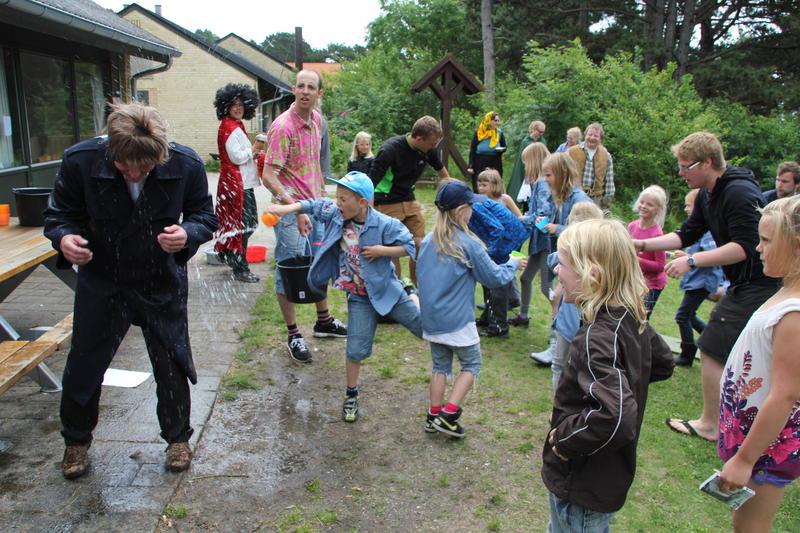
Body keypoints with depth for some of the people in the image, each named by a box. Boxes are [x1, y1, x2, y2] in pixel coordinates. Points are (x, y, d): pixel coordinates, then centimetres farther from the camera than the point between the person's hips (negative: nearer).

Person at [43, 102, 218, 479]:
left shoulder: (186, 165, -19)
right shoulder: (80, 161, -20)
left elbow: (205, 216, -6)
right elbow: (59, 215, -7)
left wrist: (188, 235, -29)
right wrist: (65, 238, -31)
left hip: (163, 284, 0)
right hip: (101, 282, 0)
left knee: (172, 366, 9)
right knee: (84, 364, 10)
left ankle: (177, 438, 34)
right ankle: (76, 441, 37)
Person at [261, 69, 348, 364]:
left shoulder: (316, 120, 6)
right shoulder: (282, 126, -19)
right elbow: (268, 176, -23)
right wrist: (297, 210, -29)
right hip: (290, 208, -8)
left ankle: (324, 320, 36)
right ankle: (293, 334, 14)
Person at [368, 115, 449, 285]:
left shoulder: (428, 150, -7)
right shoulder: (390, 149, -25)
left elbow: (441, 170, 15)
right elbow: (370, 184, -26)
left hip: (409, 201, 6)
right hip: (387, 204, -6)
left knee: (420, 245, 3)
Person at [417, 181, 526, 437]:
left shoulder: (428, 240, 2)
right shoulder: (468, 243, -16)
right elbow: (494, 277, -7)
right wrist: (513, 264, 9)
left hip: (431, 318, 6)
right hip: (457, 320, -6)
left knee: (440, 365, 18)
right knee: (471, 364, 11)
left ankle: (434, 416, 23)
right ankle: (449, 414, 5)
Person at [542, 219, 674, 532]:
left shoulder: (598, 339, -31)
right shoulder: (631, 319, -4)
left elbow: (616, 419, -41)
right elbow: (663, 364, 14)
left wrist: (566, 439, -26)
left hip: (581, 488, -8)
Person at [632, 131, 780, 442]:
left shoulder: (739, 193, -22)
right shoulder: (708, 195, 8)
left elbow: (745, 247, -28)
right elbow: (686, 235, 14)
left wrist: (692, 261, -27)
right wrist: (642, 244, 4)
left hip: (757, 287, -10)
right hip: (744, 285, 10)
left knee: (711, 351, -4)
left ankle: (709, 425, 9)